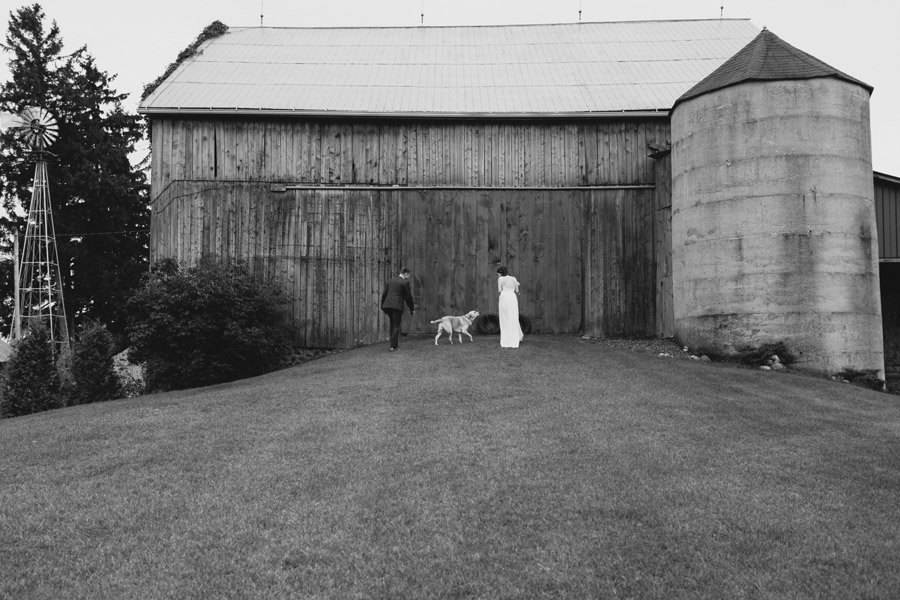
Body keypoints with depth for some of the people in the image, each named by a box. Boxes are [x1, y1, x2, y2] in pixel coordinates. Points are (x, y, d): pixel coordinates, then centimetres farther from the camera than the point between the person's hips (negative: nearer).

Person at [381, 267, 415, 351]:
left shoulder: (390, 281, 14)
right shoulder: (405, 282, -4)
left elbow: (384, 294, 15)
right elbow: (408, 297, -3)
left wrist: (382, 306, 22)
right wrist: (412, 309, 5)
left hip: (387, 305, 6)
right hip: (397, 306, -6)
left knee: (393, 323, 20)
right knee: (396, 326, 2)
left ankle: (395, 342, 20)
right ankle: (393, 346, 0)